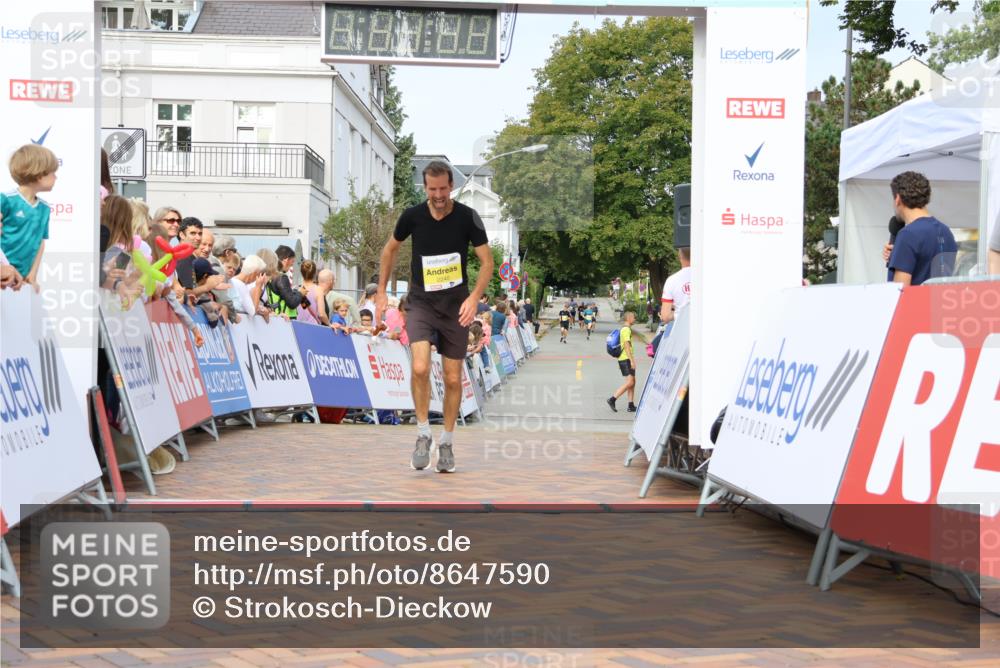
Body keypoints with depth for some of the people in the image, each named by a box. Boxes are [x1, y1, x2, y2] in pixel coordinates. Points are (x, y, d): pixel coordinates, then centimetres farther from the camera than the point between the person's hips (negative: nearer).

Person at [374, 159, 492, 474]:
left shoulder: (468, 217, -9)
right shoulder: (412, 216, -5)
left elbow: (487, 261, -4)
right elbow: (391, 249, 12)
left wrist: (473, 297, -17)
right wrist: (381, 291, 10)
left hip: (456, 306, 0)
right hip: (421, 303, 0)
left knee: (453, 378, 4)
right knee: (420, 367, -22)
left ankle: (446, 443, 21)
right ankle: (423, 435, -5)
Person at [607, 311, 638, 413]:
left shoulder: (624, 329, 19)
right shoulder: (626, 329, -13)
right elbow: (627, 345, -20)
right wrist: (632, 360, -23)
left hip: (623, 359, 10)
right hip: (626, 359, -10)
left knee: (632, 382, 9)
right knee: (629, 382, -13)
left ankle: (631, 405, 8)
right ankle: (612, 399, -13)